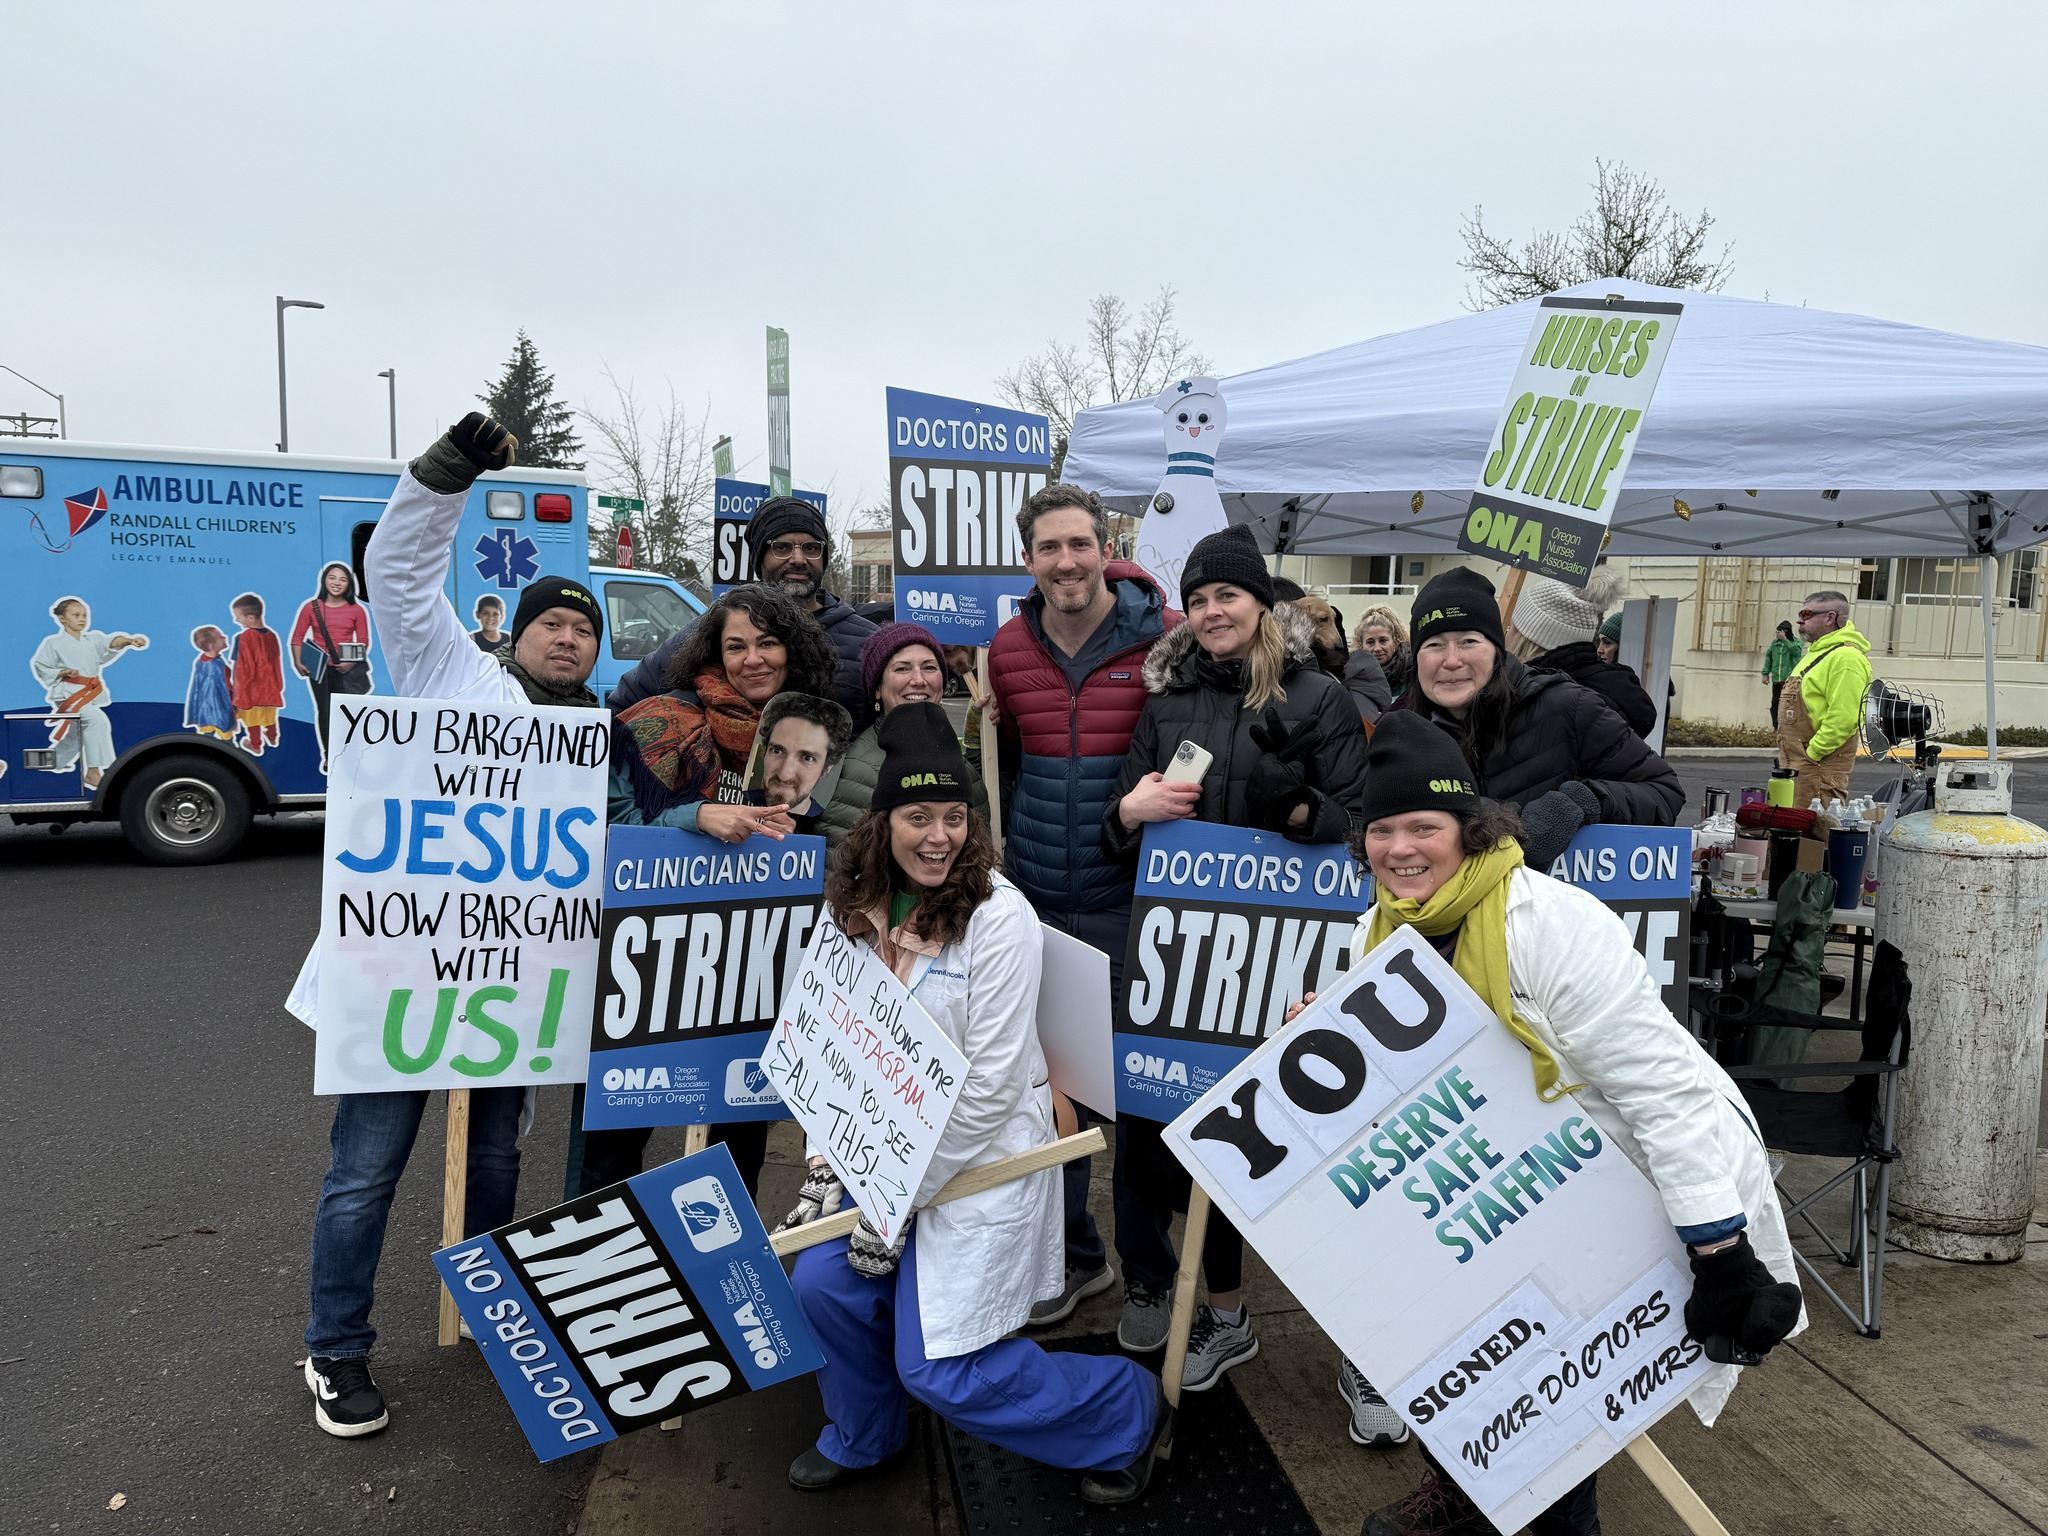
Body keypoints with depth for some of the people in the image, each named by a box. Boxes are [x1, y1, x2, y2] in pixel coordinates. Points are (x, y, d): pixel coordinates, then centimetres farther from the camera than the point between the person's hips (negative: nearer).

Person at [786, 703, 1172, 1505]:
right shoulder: (860, 910, -1)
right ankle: (860, 1438, 32)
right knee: (822, 1283, 0)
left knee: (940, 1368, -3)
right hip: (890, 1148, 6)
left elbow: (992, 1084, -20)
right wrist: (827, 1162, 0)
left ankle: (1128, 1411, 20)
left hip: (982, 1158, -6)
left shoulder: (998, 916, -21)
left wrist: (903, 1197, -15)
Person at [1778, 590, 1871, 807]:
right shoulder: (1817, 652, 19)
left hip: (1818, 765, -11)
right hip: (1796, 761, 11)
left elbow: (1843, 719, -24)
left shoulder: (1845, 658, -16)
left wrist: (1812, 753, -20)